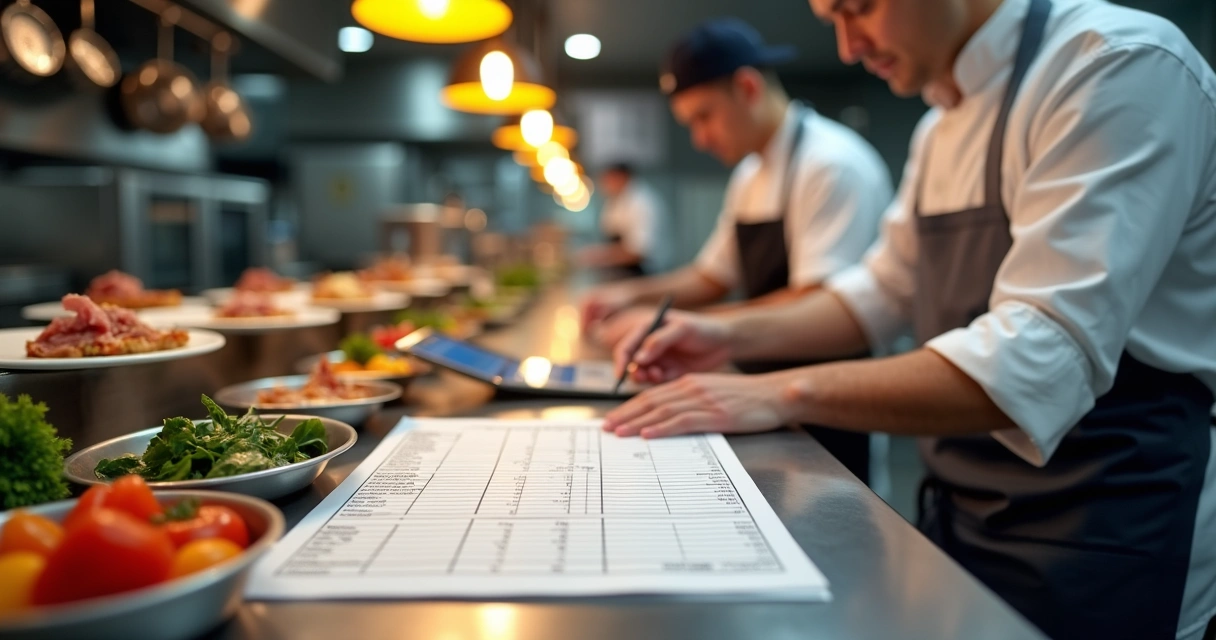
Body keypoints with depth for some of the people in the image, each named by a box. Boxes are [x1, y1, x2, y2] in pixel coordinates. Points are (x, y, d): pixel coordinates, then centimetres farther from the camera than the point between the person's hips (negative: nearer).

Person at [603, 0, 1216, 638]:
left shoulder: (1123, 66, -19)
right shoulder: (942, 127, 8)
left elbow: (1044, 358, -29)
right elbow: (887, 289, 14)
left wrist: (786, 394, -28)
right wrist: (732, 336, 1)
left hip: (1099, 528, -7)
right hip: (955, 509, 7)